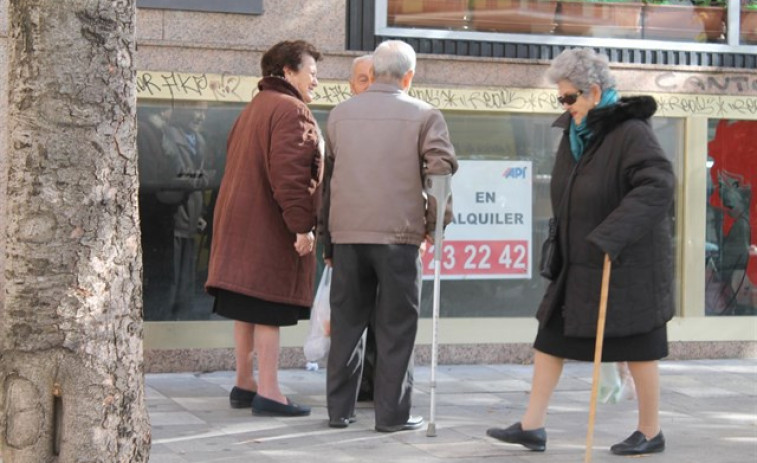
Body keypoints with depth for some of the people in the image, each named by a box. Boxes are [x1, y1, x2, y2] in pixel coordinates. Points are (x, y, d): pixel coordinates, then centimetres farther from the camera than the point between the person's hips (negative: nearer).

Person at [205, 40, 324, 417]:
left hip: (240, 225, 10)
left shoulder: (253, 109, 21)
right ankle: (268, 393, -7)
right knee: (269, 311, -8)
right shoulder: (291, 110, -11)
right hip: (270, 229, -10)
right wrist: (302, 225, -24)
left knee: (248, 311, 14)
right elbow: (289, 173, -22)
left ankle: (244, 384, 20)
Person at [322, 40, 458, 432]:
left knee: (346, 322, 11)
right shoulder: (424, 115, -1)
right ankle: (392, 413, 5)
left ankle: (339, 410, 16)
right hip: (399, 234, -4)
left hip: (346, 233, 4)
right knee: (395, 326, 4)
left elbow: (328, 174, 14)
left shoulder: (340, 113, 10)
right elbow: (441, 169, -9)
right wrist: (434, 220, 5)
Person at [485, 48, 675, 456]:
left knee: (636, 346, 3)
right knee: (550, 336, 5)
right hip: (578, 261, 8)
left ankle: (651, 432, 18)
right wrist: (560, 242, 18)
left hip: (627, 262, -8)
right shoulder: (574, 133, 7)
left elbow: (658, 185, -30)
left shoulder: (631, 133, -18)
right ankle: (532, 426, 9)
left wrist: (612, 235, -35)